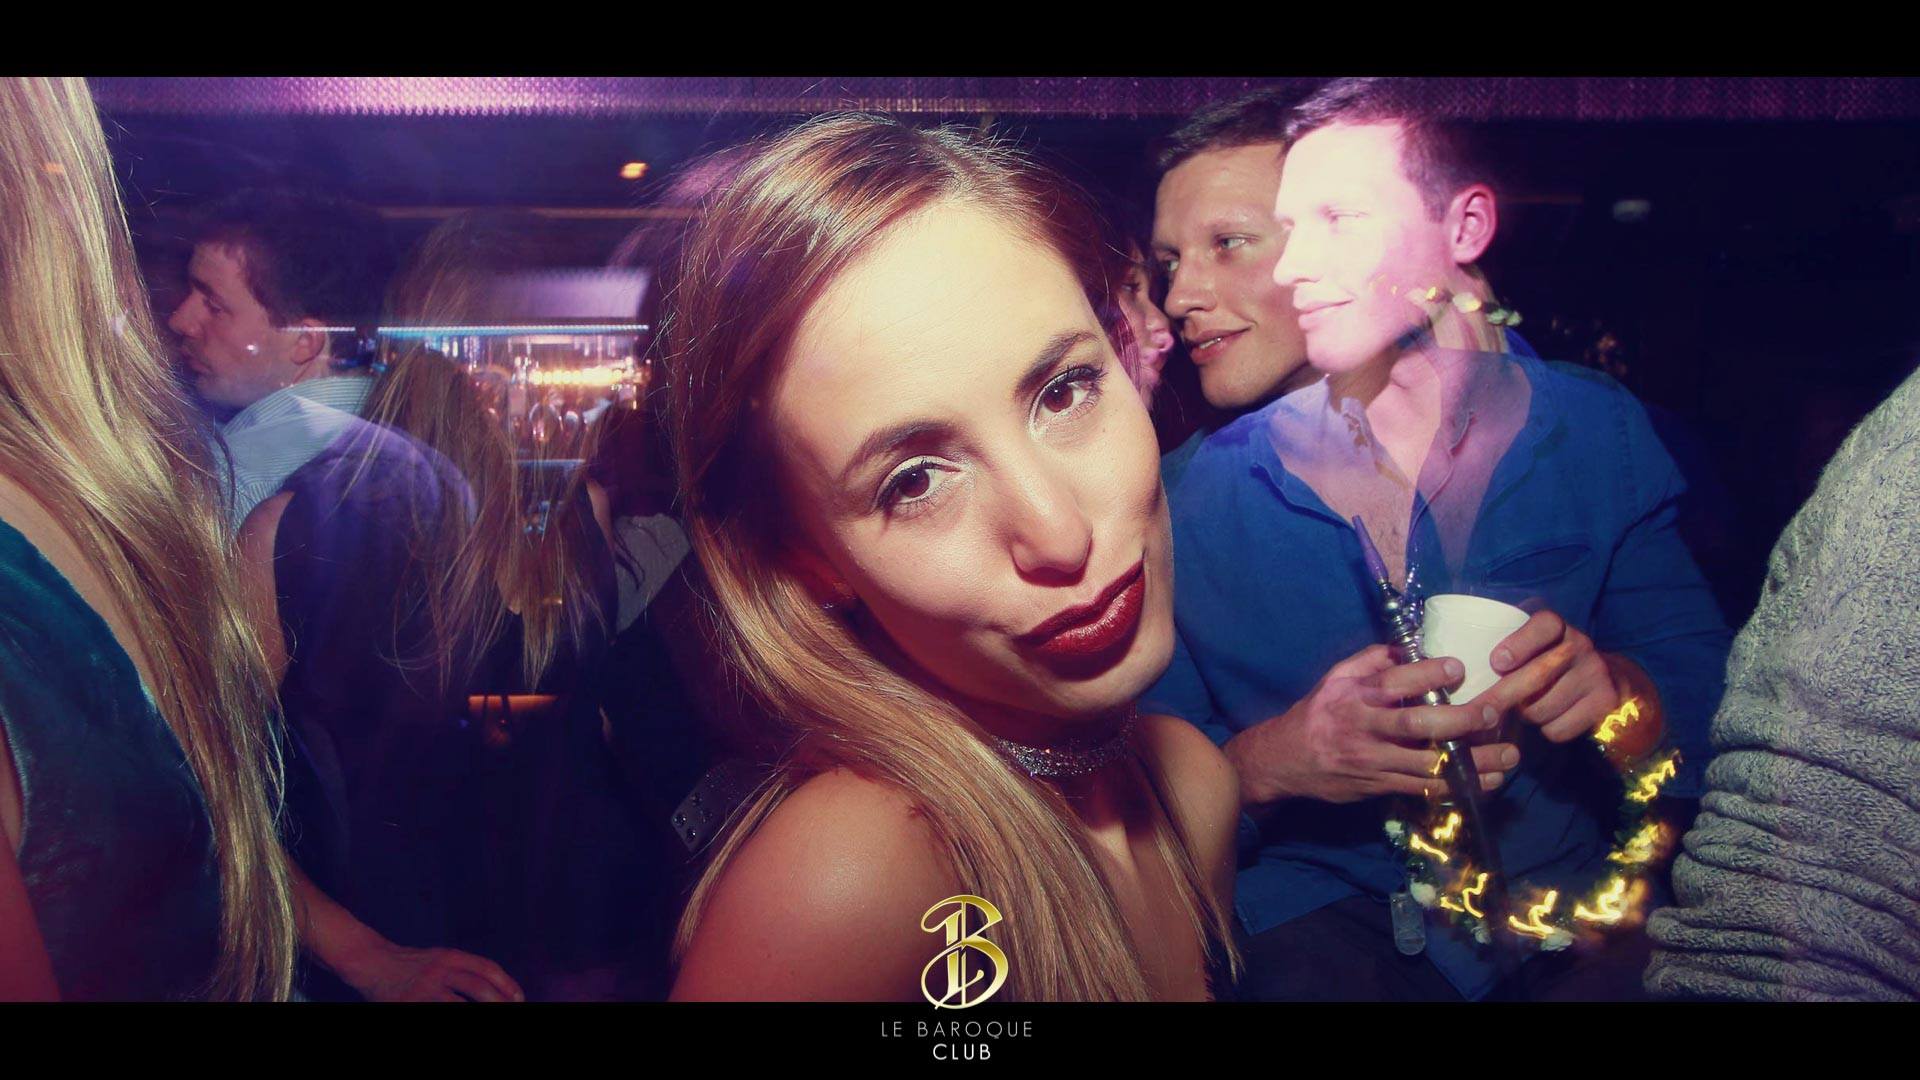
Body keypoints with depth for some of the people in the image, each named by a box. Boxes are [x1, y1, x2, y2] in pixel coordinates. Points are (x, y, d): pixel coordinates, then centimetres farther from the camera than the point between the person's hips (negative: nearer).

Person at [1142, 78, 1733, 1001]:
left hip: (1574, 890, 2)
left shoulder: (1597, 432, 3)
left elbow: (1700, 672, 4)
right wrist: (1266, 762, -22)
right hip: (1315, 905, -1)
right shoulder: (1208, 489, -2)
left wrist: (1627, 696, -16)